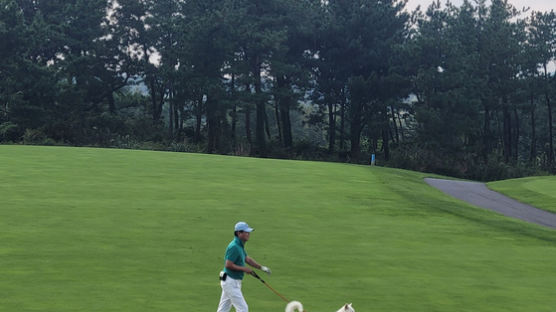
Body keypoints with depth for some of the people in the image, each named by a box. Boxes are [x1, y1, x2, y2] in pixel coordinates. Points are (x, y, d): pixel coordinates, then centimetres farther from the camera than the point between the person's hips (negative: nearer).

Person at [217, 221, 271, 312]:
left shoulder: (240, 246, 11)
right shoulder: (234, 247, -20)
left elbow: (247, 259, 20)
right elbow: (228, 265, -24)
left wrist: (261, 267, 11)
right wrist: (244, 269, -17)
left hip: (234, 282, 10)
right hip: (231, 282, -10)